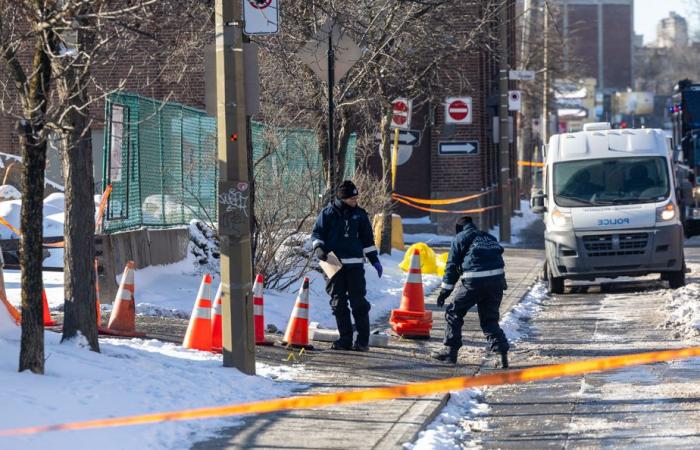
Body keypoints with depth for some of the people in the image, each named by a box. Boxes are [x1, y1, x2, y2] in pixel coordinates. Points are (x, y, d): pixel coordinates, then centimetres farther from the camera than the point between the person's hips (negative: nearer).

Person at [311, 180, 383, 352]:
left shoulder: (359, 214, 8)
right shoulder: (328, 213, 2)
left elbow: (367, 239, 15)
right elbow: (317, 233, 8)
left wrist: (374, 260, 13)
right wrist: (318, 247, -10)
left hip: (354, 264, 0)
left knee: (358, 302, -5)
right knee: (338, 303, 2)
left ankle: (363, 340, -1)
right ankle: (345, 339, 9)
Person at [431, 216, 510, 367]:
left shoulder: (460, 238, 10)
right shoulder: (490, 238, 25)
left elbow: (452, 266, 6)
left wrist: (445, 290, 8)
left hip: (474, 281, -5)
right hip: (497, 280, 5)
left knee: (454, 313, 11)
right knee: (490, 319, 12)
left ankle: (450, 351, 10)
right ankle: (502, 352, -6)